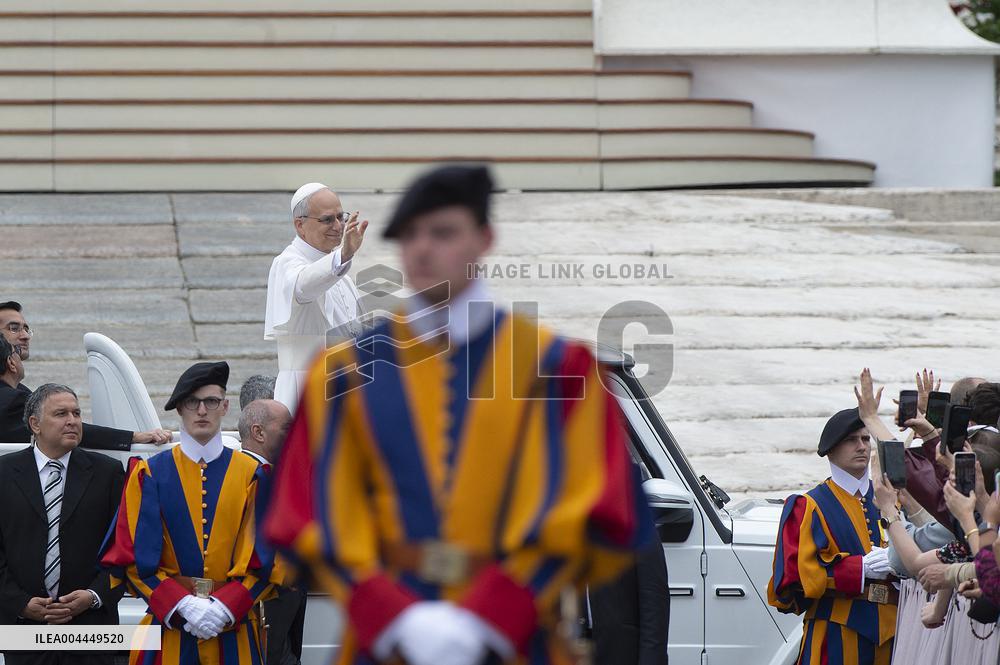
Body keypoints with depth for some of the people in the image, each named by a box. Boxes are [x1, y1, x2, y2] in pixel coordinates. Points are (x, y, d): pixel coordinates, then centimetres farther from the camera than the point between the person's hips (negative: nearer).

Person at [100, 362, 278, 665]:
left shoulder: (250, 474, 7)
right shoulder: (150, 474, 6)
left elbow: (264, 557, 3)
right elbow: (133, 556, 0)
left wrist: (226, 606, -12)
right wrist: (183, 605, -13)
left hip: (233, 626, 1)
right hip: (168, 626, -1)